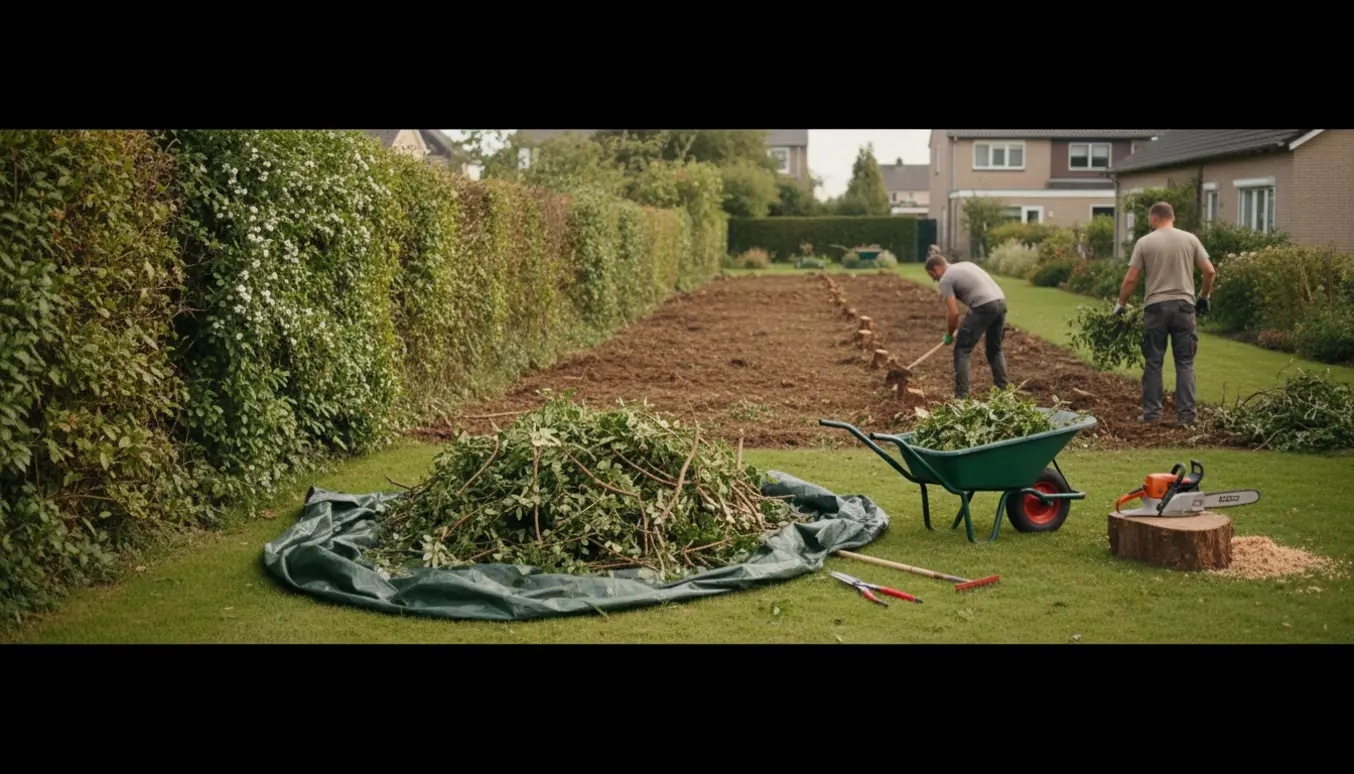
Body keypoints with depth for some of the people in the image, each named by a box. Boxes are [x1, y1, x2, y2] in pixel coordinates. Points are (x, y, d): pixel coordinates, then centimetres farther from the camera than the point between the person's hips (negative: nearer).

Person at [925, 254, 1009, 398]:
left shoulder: (946, 279, 1)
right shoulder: (965, 265, 26)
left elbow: (954, 313, -5)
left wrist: (949, 335, 10)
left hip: (984, 306, -8)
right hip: (1001, 301, 8)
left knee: (962, 350, 2)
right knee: (995, 349, 22)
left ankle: (961, 396, -1)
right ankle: (1003, 390, 22)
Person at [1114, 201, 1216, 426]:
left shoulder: (1145, 242, -1)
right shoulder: (1190, 239, 4)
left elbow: (1130, 280, -3)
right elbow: (1209, 271, 2)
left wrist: (1121, 304, 11)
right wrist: (1204, 296, 19)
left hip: (1155, 307, -1)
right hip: (1183, 306, 1)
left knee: (1153, 362, 6)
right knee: (1185, 363, 6)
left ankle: (1152, 412, 7)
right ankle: (1186, 413, 3)